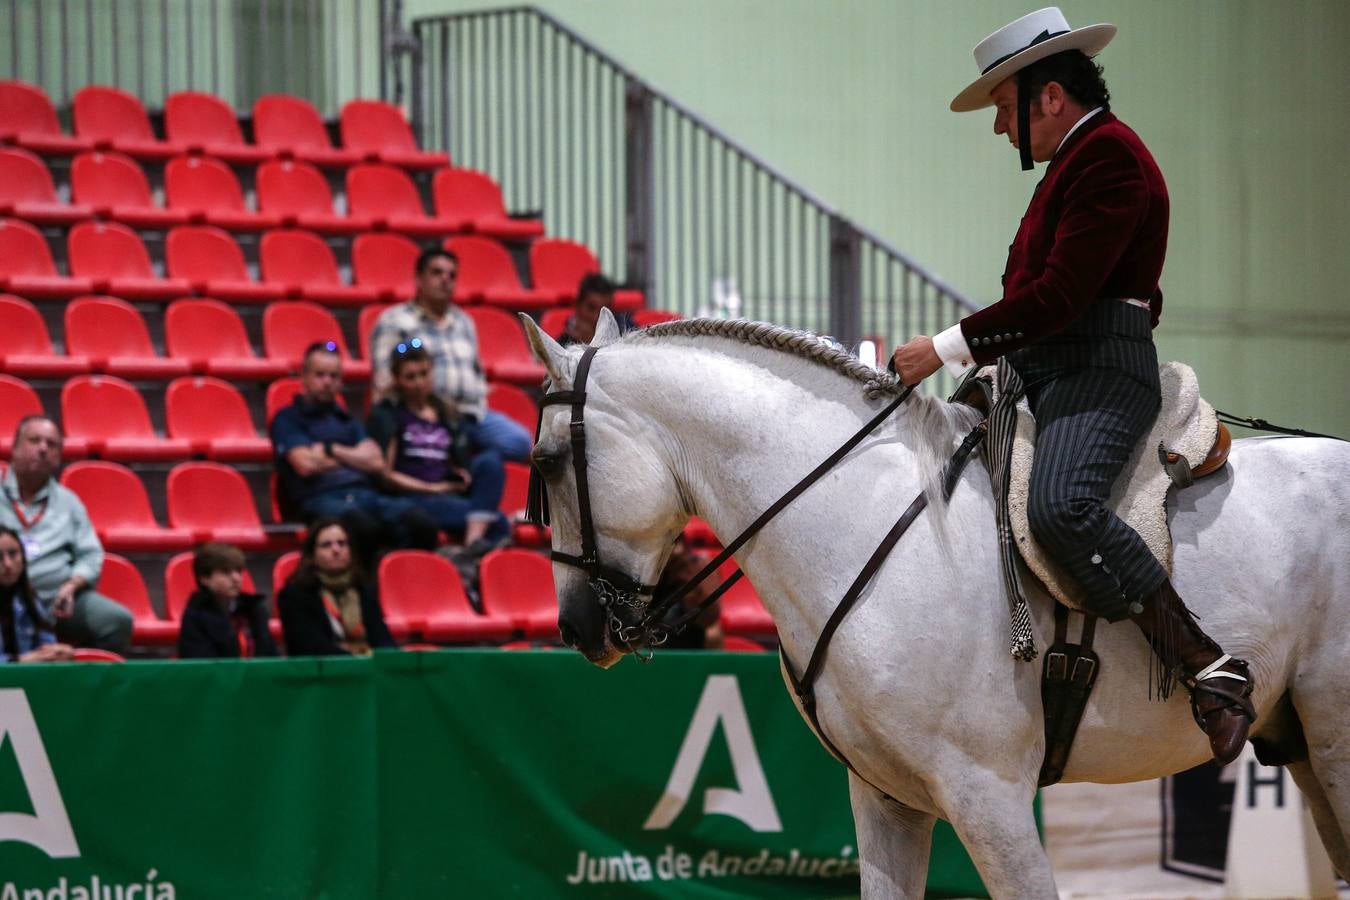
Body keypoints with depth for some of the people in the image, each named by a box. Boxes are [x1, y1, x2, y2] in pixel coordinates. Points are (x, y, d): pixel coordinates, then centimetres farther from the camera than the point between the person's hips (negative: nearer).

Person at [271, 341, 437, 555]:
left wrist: (331, 450, 4)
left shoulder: (347, 421, 30)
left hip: (365, 495, 5)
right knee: (365, 528, -42)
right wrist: (355, 458, 11)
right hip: (320, 498, -5)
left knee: (420, 525, -28)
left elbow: (377, 463, 15)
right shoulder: (287, 419, 13)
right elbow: (306, 465, -4)